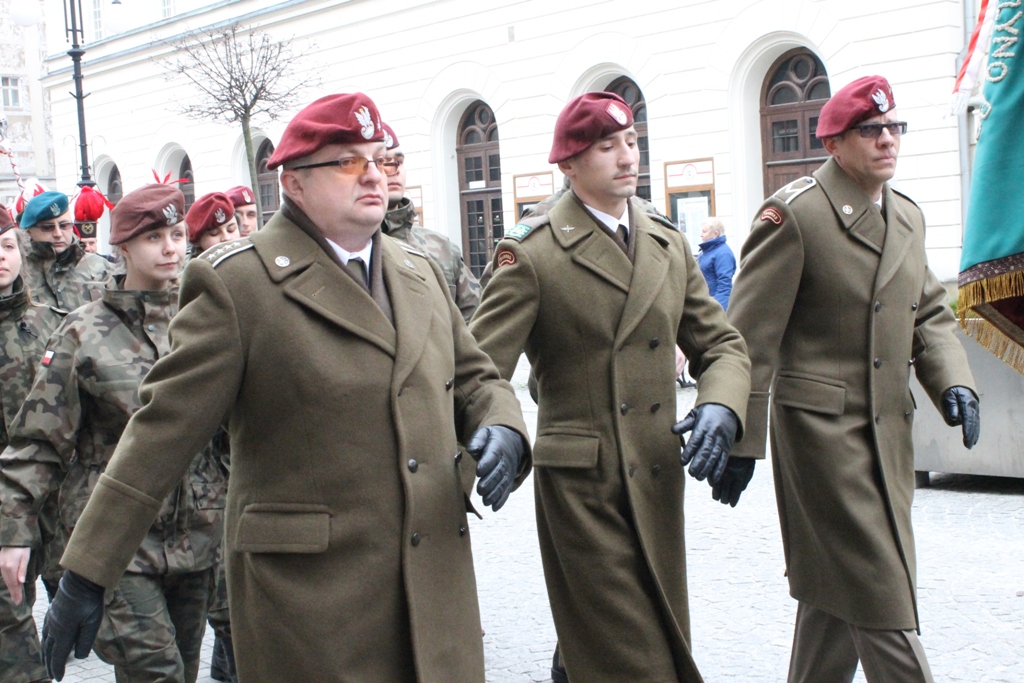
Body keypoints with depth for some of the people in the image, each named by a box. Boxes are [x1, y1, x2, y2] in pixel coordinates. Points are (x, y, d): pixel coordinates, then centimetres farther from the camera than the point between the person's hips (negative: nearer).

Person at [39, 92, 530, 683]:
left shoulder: (421, 274, 13)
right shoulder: (237, 282, -7)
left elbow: (476, 379, 21)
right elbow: (165, 429, -9)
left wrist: (503, 430, -4)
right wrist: (86, 576, -10)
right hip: (309, 597, -5)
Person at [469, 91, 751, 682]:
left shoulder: (670, 246, 12)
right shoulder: (533, 254, -6)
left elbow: (722, 344, 11)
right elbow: (480, 365, -12)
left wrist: (721, 406, -10)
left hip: (659, 483, 6)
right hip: (580, 487, -6)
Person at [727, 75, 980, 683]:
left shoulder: (908, 215, 14)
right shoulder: (794, 214, -10)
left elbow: (928, 311, 19)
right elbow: (751, 335, -11)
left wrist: (953, 381, -1)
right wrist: (740, 439, -13)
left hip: (891, 427, 8)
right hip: (822, 424, -8)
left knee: (839, 592, 16)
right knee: (881, 595, -7)